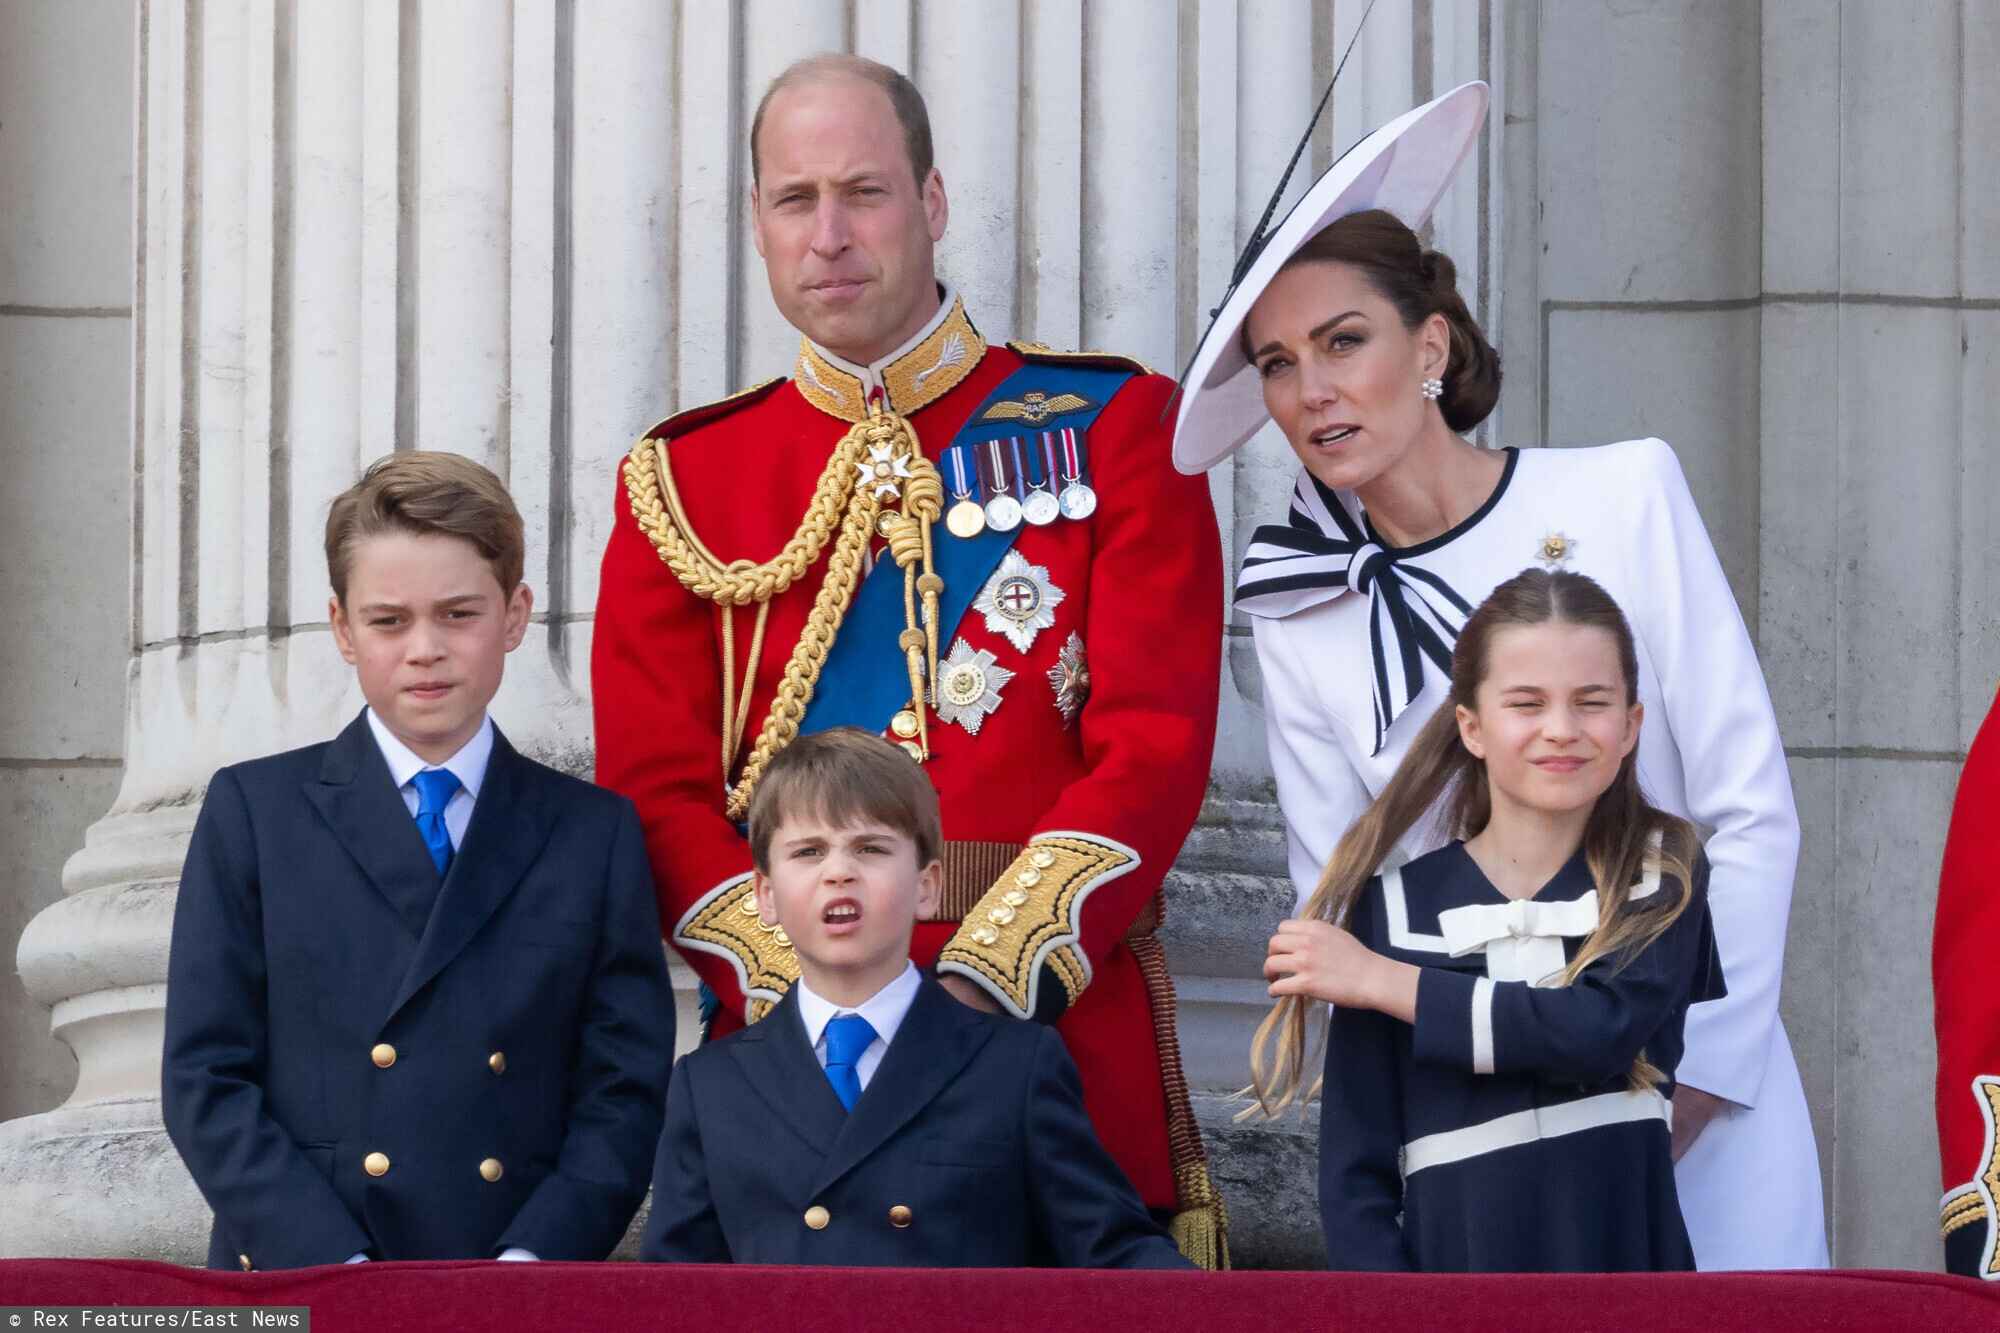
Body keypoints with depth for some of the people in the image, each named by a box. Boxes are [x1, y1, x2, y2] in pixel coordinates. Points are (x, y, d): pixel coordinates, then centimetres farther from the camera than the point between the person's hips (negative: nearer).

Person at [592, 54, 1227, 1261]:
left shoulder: (1111, 429, 5)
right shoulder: (684, 482, 11)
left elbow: (1155, 748, -4)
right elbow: (658, 788, 4)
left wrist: (986, 983, -16)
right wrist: (805, 999, -13)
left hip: (1066, 1012, -1)